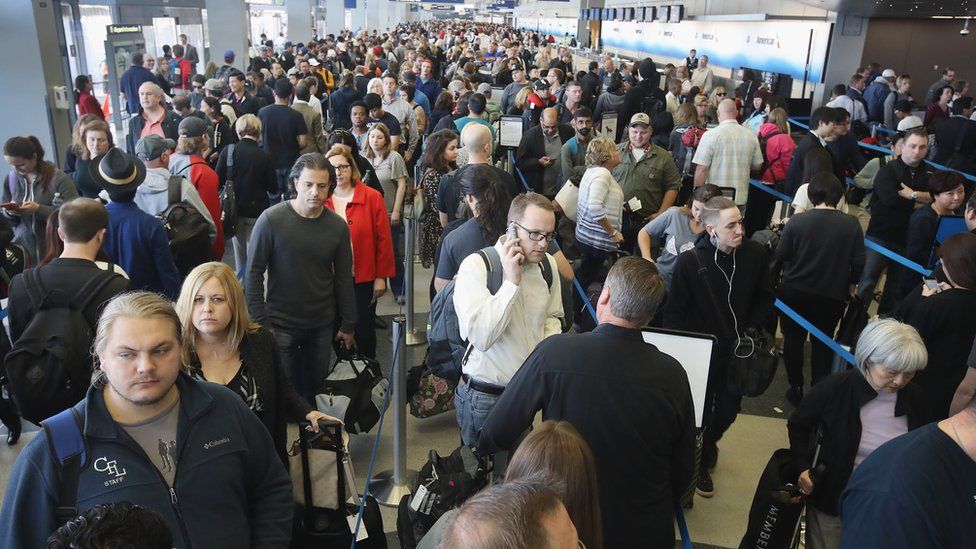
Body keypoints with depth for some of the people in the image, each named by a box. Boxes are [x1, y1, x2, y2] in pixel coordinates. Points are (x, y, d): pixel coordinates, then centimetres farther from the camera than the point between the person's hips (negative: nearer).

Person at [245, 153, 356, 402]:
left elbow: (343, 279, 4)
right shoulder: (271, 219, -13)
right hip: (281, 325, -3)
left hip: (322, 325, 3)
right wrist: (259, 322, -10)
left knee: (316, 387, 15)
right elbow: (253, 273, -8)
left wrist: (348, 325, 7)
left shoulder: (338, 226, -3)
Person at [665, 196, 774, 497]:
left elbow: (765, 298, 6)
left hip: (737, 350, 3)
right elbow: (674, 313, -10)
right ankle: (699, 463, 41)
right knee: (700, 413, 13)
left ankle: (709, 442, 54)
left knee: (729, 410, 20)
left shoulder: (755, 253, -11)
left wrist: (752, 328, -6)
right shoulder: (689, 261, -19)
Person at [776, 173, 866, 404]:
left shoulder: (798, 220, -17)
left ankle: (796, 389, 25)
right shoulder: (851, 224, -12)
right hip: (832, 296, 1)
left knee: (793, 339, 17)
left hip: (795, 292, -1)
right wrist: (849, 285, 11)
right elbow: (859, 263, -7)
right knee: (822, 343, 19)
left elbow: (781, 255, -12)